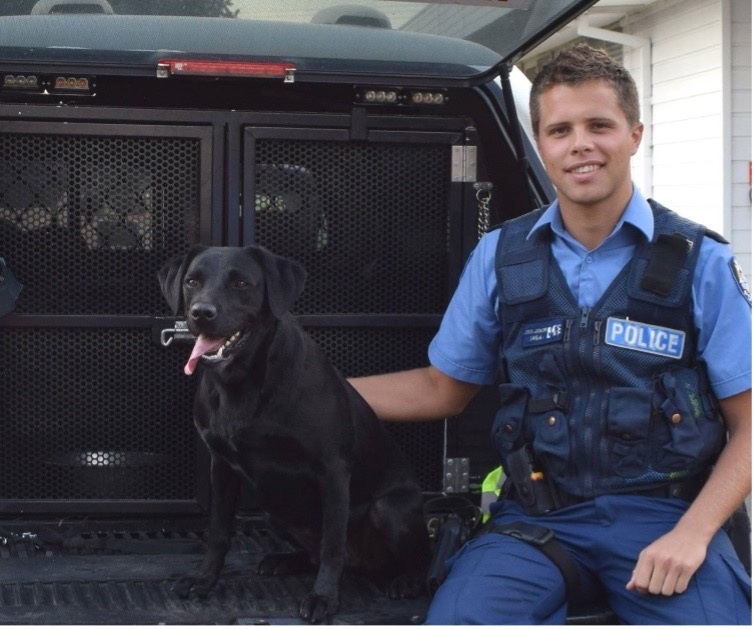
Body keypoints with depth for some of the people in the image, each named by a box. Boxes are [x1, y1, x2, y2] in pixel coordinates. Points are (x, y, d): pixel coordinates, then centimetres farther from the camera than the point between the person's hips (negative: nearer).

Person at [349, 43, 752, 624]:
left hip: (663, 513, -1)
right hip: (539, 516, 1)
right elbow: (442, 389, 19)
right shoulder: (500, 256, 9)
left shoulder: (702, 264, 3)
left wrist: (692, 533, -13)